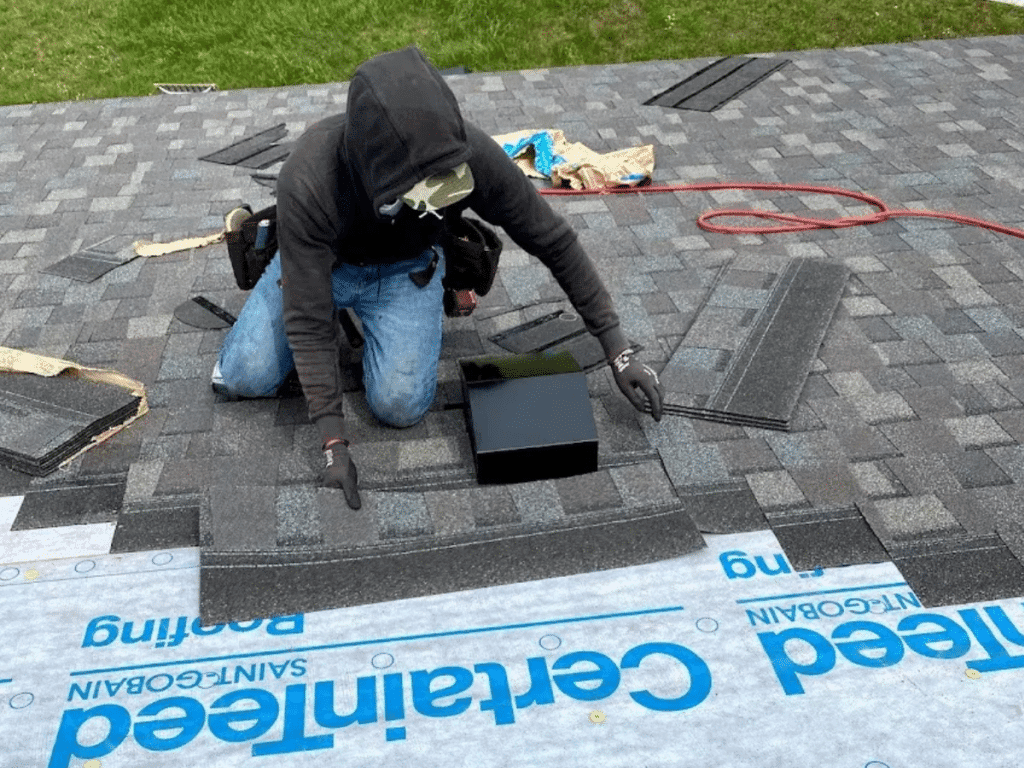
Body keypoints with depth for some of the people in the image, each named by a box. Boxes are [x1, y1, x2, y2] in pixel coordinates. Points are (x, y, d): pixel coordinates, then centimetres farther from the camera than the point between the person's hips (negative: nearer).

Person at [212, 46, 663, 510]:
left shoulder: (470, 155, -34)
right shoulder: (307, 181, -40)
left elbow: (554, 241, -20)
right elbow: (307, 319, -32)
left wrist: (618, 350, -19)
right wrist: (333, 444, -35)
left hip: (405, 267, 1)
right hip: (322, 261, 0)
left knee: (400, 405, -19)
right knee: (244, 378, -10)